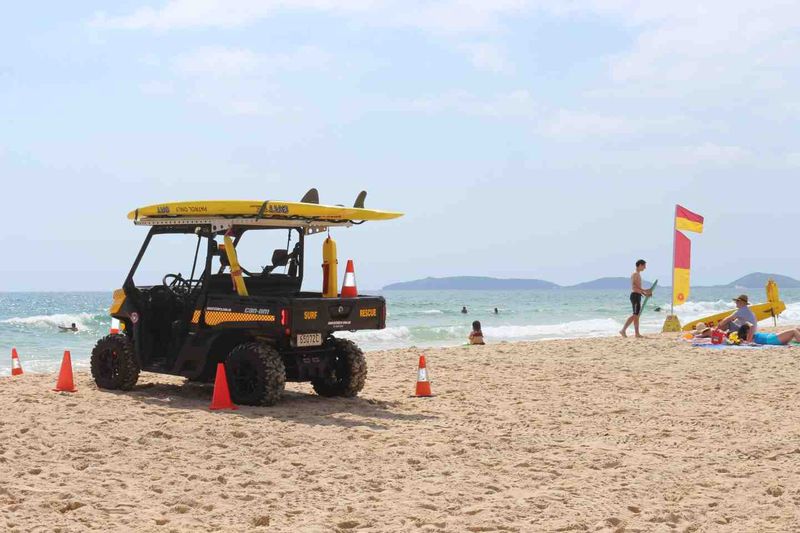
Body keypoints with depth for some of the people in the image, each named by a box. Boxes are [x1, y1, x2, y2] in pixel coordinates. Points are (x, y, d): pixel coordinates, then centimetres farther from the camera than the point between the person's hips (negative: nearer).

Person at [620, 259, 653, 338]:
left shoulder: (638, 274, 20)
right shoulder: (635, 274, -10)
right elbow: (634, 286, -22)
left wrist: (645, 293, 16)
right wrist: (644, 290, -26)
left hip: (638, 296, 10)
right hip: (635, 296, -10)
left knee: (637, 315, 8)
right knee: (635, 315, -12)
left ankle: (637, 334, 9)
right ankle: (623, 330, -13)